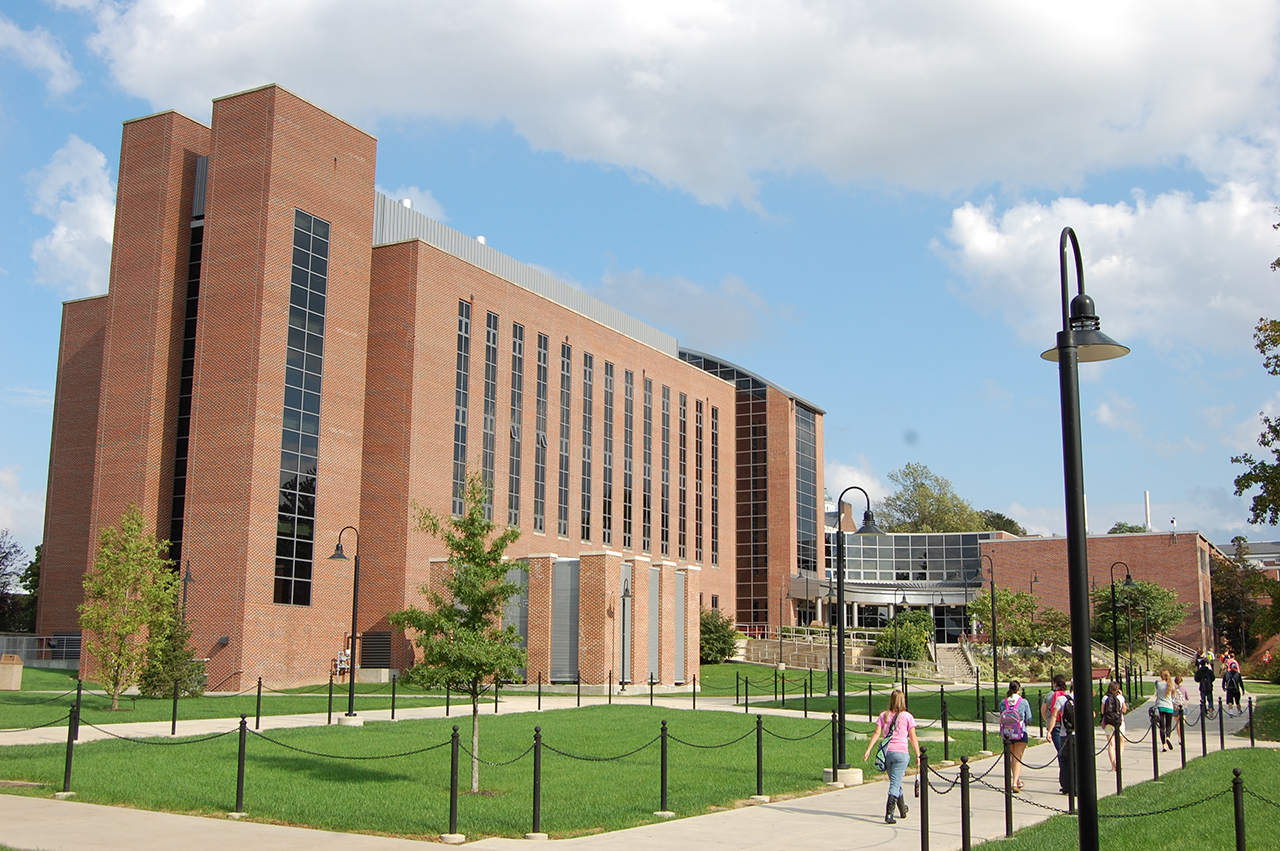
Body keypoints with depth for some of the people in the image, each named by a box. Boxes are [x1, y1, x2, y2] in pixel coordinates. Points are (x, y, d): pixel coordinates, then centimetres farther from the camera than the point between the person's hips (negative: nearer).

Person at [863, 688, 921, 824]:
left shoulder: (884, 715, 6)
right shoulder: (907, 716, -1)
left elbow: (876, 733, -2)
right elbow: (913, 738, -2)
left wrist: (868, 750, -2)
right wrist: (918, 755, 4)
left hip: (887, 752, 4)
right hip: (901, 753, -3)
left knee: (895, 782, 20)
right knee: (895, 784, -3)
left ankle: (903, 810, 37)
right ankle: (889, 814, -15)